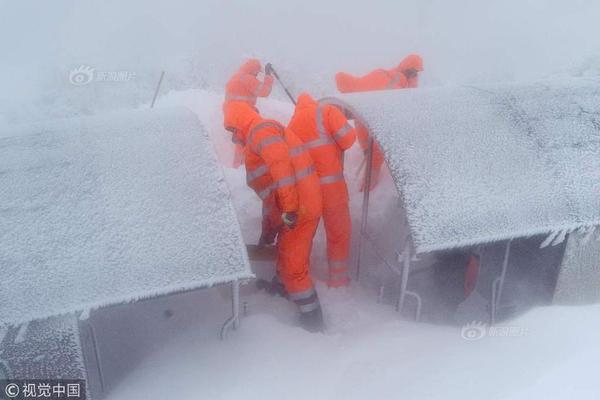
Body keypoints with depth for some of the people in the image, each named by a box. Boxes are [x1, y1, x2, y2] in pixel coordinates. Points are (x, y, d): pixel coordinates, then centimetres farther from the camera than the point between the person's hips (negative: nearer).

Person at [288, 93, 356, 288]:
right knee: (339, 231, 10)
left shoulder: (293, 123, 14)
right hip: (330, 184, -5)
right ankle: (338, 278, 18)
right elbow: (348, 140, -10)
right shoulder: (327, 111, -3)